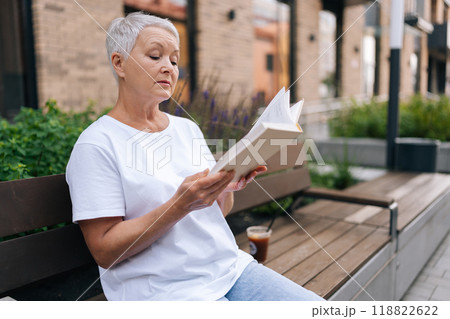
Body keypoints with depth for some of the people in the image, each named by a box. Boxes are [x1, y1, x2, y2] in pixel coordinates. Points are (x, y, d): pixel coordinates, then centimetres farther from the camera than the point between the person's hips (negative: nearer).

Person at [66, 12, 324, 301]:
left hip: (229, 267, 6)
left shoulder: (188, 128, 10)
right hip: (163, 288, -6)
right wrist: (180, 205, -24)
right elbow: (104, 252, -13)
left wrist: (228, 185, -8)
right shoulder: (96, 144, -9)